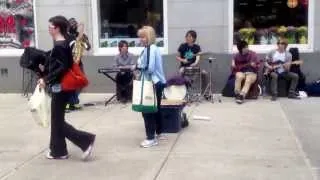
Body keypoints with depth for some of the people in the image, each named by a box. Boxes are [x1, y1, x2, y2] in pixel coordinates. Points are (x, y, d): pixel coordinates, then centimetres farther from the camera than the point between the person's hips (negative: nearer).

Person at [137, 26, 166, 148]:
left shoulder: (149, 49, -18)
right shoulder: (154, 48, 13)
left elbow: (150, 68, -25)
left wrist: (139, 67, -9)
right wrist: (140, 67, 6)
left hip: (152, 84, -11)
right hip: (158, 82, 11)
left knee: (147, 111, -4)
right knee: (155, 109, 20)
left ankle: (151, 138, 1)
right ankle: (158, 133, 33)